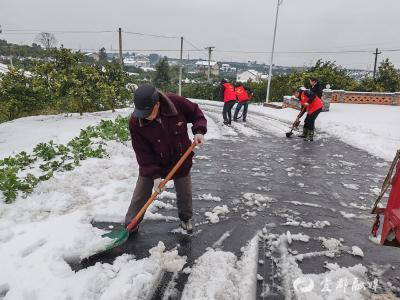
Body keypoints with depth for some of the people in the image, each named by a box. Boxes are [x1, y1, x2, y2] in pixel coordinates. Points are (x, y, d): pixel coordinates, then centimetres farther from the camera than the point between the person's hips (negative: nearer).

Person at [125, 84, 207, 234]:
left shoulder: (176, 102, -26)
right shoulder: (135, 122, -25)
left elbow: (195, 113, -7)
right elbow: (143, 152, -20)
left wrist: (199, 131, -24)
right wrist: (154, 175, -23)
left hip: (180, 159, 1)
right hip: (151, 162, 0)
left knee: (184, 193, 16)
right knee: (140, 195, 6)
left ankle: (186, 218, 44)